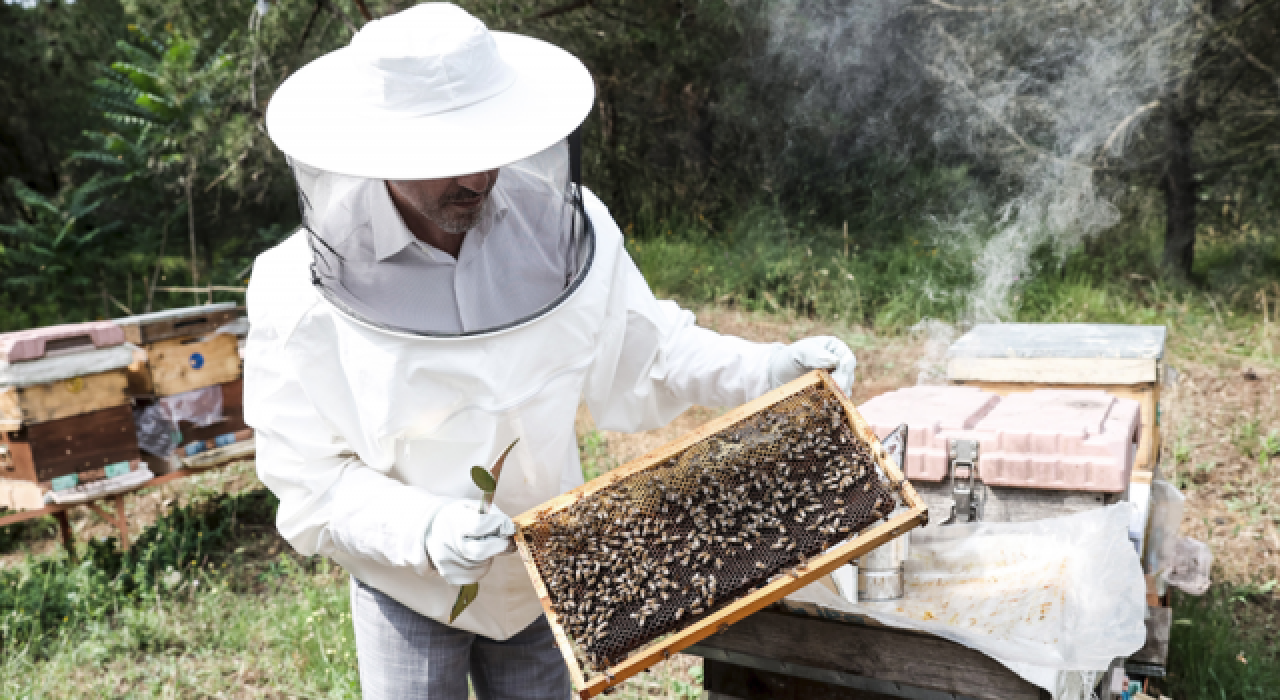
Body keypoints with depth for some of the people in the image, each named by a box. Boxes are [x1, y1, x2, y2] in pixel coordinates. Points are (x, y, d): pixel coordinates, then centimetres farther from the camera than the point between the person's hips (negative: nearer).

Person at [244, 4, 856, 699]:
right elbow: (312, 485, -18)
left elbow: (644, 352, -3)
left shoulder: (559, 226, -15)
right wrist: (423, 529, -34)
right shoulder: (301, 295, -21)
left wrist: (768, 369, -16)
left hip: (539, 577, 3)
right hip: (409, 592, -2)